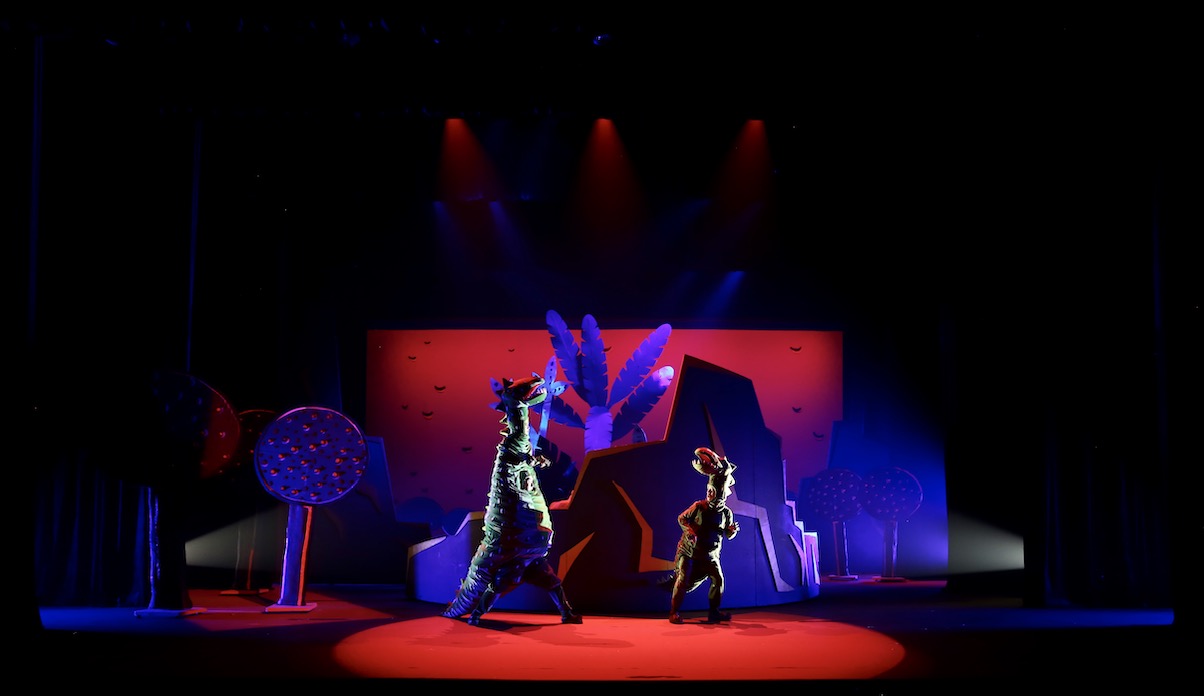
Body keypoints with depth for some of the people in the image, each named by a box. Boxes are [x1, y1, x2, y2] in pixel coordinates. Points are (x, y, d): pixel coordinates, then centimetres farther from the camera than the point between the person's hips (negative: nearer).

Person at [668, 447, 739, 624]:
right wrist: (690, 530, -18)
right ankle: (674, 612, -5)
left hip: (710, 555, 3)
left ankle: (713, 612, 3)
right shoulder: (698, 507, -10)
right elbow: (681, 519, 0)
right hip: (689, 551, -3)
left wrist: (733, 530, -18)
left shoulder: (727, 513, -2)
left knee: (718, 579, -10)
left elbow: (728, 535, 5)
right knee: (684, 579, -13)